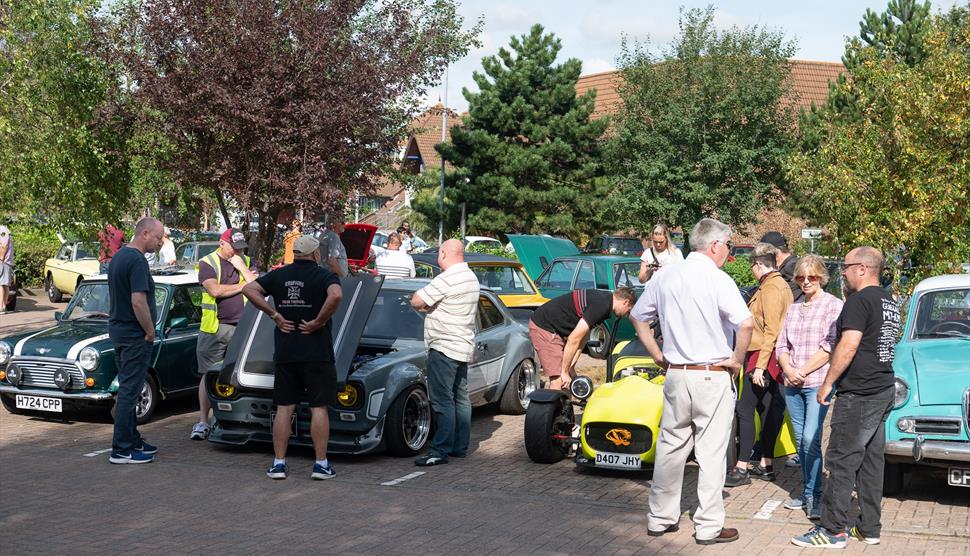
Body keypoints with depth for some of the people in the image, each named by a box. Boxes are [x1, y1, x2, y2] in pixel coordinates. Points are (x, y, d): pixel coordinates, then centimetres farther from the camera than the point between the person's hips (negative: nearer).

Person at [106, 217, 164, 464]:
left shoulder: (118, 256, 12)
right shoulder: (137, 261, -19)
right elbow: (138, 301, -26)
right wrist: (150, 332, -13)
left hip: (118, 330, 10)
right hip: (134, 335, -10)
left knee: (127, 388, 17)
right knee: (129, 391, -5)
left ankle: (132, 440, 26)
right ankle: (122, 450, -1)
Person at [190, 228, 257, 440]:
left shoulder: (246, 262, 12)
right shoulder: (208, 263, 0)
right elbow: (215, 290, -15)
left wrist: (242, 267, -7)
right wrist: (243, 285, -4)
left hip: (242, 327, 3)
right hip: (215, 327, -3)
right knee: (209, 374, -3)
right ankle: (203, 421, 0)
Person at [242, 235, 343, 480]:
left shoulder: (279, 275, 8)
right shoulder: (323, 275, -5)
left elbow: (249, 289, 2)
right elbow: (336, 295, -26)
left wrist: (274, 315, 2)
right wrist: (319, 322, -14)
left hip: (284, 355, 4)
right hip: (317, 354, -4)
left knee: (283, 409, 8)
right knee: (319, 408, 2)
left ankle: (278, 464, 8)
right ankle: (321, 464, 3)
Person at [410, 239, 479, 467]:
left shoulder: (447, 279, -19)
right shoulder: (472, 277, 12)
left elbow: (416, 302, -17)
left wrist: (422, 299, 4)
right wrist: (431, 305, 9)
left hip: (444, 347, -10)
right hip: (463, 346, 10)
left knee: (443, 401, -8)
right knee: (460, 398, 14)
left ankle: (441, 451, -8)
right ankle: (460, 446, 22)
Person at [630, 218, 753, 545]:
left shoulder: (665, 277, 6)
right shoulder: (717, 279, -13)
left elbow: (637, 316, 15)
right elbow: (745, 324, -25)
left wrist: (657, 354, 16)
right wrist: (737, 359, -10)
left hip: (675, 375, 6)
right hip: (712, 376, -5)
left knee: (670, 448, 14)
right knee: (711, 453, 3)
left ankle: (660, 518, 22)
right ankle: (709, 527, 9)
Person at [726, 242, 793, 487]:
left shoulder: (770, 288, -15)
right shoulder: (781, 284, 15)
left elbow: (771, 330, -21)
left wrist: (760, 366, -23)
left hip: (763, 357, -10)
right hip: (774, 358, 10)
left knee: (745, 410, -8)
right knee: (768, 409, 13)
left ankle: (741, 469, -8)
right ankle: (766, 465, 18)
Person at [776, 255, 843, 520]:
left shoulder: (834, 305, -2)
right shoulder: (793, 308, 16)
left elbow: (830, 346, -10)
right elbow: (781, 345, 14)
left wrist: (803, 371, -11)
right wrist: (788, 369, -5)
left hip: (817, 382, -6)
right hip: (792, 385, 6)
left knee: (810, 439, -13)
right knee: (800, 440, 9)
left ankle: (813, 495, -5)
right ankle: (807, 492, 18)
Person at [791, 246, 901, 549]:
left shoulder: (859, 300, -15)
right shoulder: (889, 301, 14)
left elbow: (848, 346, -22)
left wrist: (828, 383, -14)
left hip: (859, 395, -9)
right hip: (884, 389, 9)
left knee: (841, 461, -5)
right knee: (872, 460, 12)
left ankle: (833, 530, -2)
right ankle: (869, 529, 16)